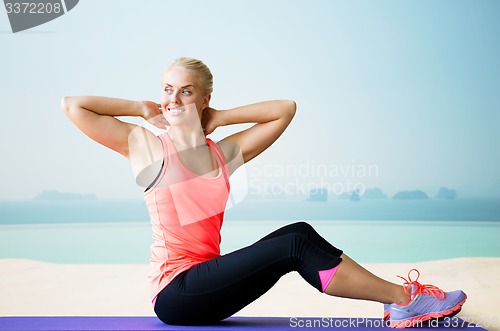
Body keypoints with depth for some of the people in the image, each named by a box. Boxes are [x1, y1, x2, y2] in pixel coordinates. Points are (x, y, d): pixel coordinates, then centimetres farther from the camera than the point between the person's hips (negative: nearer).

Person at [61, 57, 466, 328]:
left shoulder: (223, 153, 10)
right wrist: (142, 108, 1)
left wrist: (218, 117, 9)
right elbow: (72, 104, -5)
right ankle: (403, 298, -12)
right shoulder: (145, 145, -2)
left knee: (299, 232, -16)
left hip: (207, 278, 6)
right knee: (293, 245, -20)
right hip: (175, 292, -6)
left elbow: (285, 109, 13)